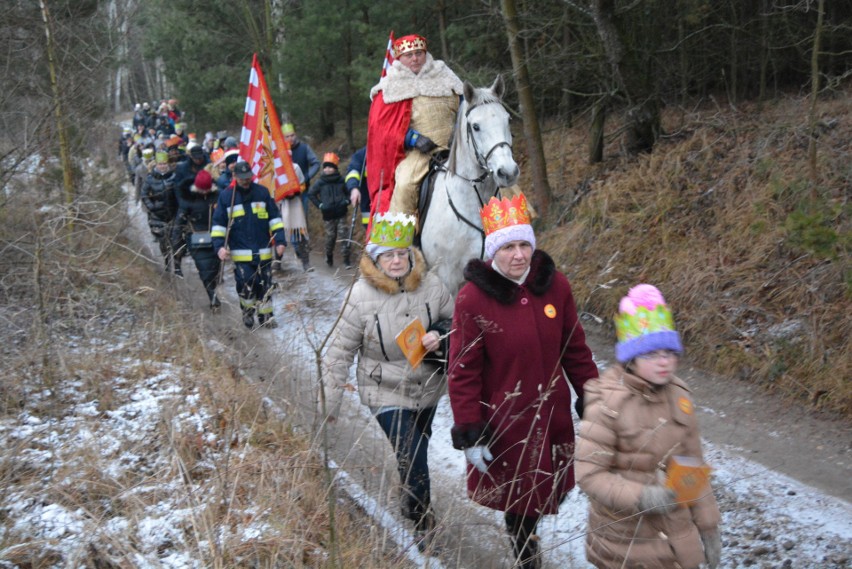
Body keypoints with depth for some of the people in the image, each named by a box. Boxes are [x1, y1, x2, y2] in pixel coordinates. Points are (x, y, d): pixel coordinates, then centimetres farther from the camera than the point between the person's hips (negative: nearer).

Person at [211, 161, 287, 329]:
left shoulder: (262, 192, 2)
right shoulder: (225, 196, -1)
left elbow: (274, 218, 6)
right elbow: (218, 224, 3)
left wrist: (280, 240, -1)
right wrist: (219, 246, -8)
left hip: (263, 251, 2)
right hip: (241, 253, -2)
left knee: (265, 286, 8)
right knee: (245, 285, -5)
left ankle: (266, 316, 21)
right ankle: (247, 312, 19)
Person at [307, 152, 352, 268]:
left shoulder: (341, 180, 2)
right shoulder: (320, 182, -1)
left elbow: (348, 192, 15)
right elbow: (311, 194, 7)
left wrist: (347, 201, -2)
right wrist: (319, 204, 0)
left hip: (341, 213, 1)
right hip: (328, 215, 0)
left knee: (344, 235, -3)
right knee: (330, 236, 5)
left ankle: (346, 259, 3)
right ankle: (329, 257, 27)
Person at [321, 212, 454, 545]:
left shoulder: (430, 286, -11)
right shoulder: (360, 296, -18)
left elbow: (453, 322, 6)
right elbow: (340, 352, -10)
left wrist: (440, 337, -19)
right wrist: (330, 404, -6)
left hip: (428, 388, 4)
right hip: (386, 392, -4)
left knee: (417, 451, 22)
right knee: (411, 458, -7)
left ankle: (410, 497, 52)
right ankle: (423, 521, 20)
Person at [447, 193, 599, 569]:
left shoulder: (554, 285, -6)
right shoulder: (472, 299, -17)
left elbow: (575, 350, 4)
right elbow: (462, 373, -13)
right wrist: (469, 433, -13)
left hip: (552, 417, 4)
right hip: (503, 421, -4)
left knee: (551, 491, 20)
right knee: (518, 495, 13)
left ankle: (525, 525, 52)